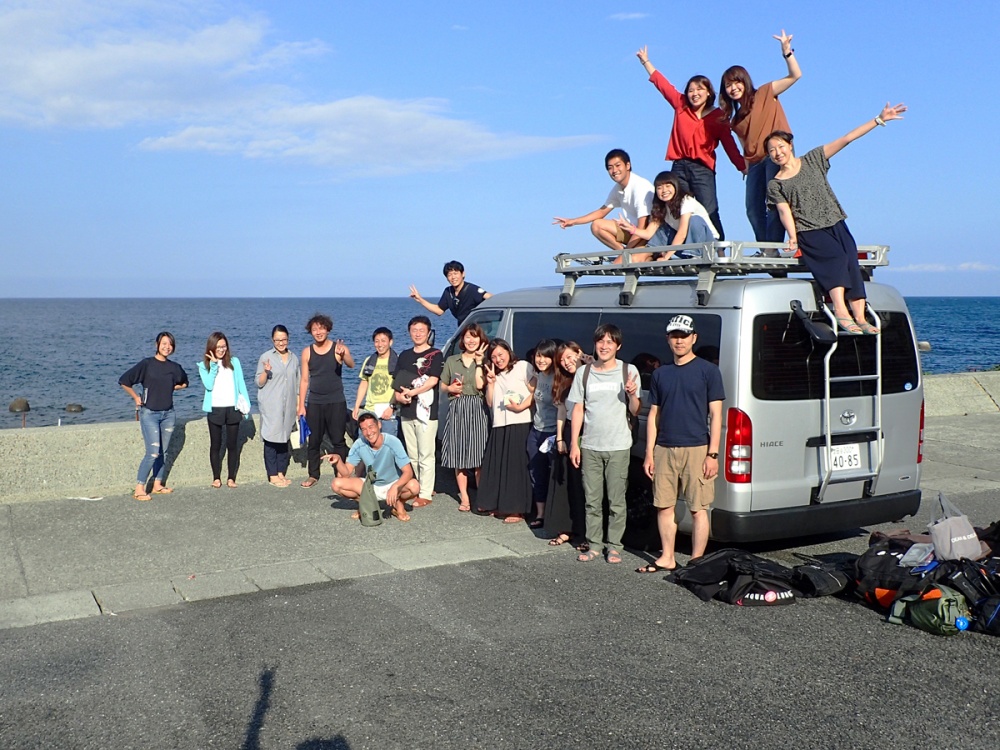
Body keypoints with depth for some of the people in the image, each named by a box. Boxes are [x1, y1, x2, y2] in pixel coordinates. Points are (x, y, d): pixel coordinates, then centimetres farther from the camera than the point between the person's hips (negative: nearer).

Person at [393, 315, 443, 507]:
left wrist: (412, 392, -18)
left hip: (426, 411, -6)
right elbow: (397, 382, 16)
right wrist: (399, 396, -4)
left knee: (426, 456, -6)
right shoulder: (404, 355, 17)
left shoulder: (435, 355, 0)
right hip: (406, 412, 6)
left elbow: (433, 380, -11)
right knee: (411, 456, 10)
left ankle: (425, 494, -5)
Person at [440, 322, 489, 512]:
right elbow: (442, 386, 16)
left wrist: (479, 361, -6)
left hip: (477, 410, -2)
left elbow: (479, 385, -8)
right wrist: (450, 388, -5)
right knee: (459, 455, 1)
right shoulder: (451, 361, 12)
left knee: (478, 454, -6)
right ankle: (464, 497, 8)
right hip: (457, 410, 2)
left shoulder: (484, 362, 7)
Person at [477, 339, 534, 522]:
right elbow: (490, 403, 16)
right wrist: (490, 382, 5)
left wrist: (520, 407, -18)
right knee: (496, 465, 8)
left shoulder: (522, 366, 1)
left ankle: (517, 510, -4)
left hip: (519, 424, -7)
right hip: (499, 426, 7)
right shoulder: (495, 374, 23)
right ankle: (496, 505, 18)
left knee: (516, 465, -7)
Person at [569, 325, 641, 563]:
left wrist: (632, 394, -20)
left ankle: (614, 546, 12)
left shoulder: (628, 371, 0)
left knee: (616, 501, 1)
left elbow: (635, 410, 2)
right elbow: (578, 409, 8)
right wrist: (574, 443, 4)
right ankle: (593, 544, 17)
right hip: (590, 446, 2)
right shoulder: (584, 373, 5)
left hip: (618, 447, -2)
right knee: (592, 499, 7)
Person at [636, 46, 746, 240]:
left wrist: (743, 166, -10)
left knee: (709, 213, -10)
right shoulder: (681, 106, 11)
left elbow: (729, 144, 0)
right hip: (679, 167, 3)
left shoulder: (718, 117, 3)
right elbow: (662, 83, 18)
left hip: (703, 170, -3)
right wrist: (646, 61, 24)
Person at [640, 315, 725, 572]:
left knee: (698, 509, 0)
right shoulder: (660, 374, 12)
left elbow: (716, 415, -3)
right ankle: (667, 558, 22)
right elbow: (653, 415, 14)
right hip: (664, 450, 4)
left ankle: (696, 562, 10)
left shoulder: (708, 371, -1)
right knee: (664, 506, 9)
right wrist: (649, 453, 8)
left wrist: (712, 454, -10)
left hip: (696, 449, -4)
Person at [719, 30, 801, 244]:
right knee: (753, 208, 0)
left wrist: (786, 51, -11)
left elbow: (795, 75, 0)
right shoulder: (735, 118, 22)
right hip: (755, 162, 7)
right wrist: (745, 166, 8)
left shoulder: (765, 94, 7)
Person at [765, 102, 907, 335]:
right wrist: (793, 239, -24)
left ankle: (859, 316, -31)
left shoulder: (812, 160, 13)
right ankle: (840, 311, -44)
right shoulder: (775, 185, 8)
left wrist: (879, 119, 5)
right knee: (836, 256, -30)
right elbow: (785, 211, -7)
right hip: (809, 232, -3)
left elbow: (846, 139, 9)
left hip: (836, 224, 3)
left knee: (851, 261, -22)